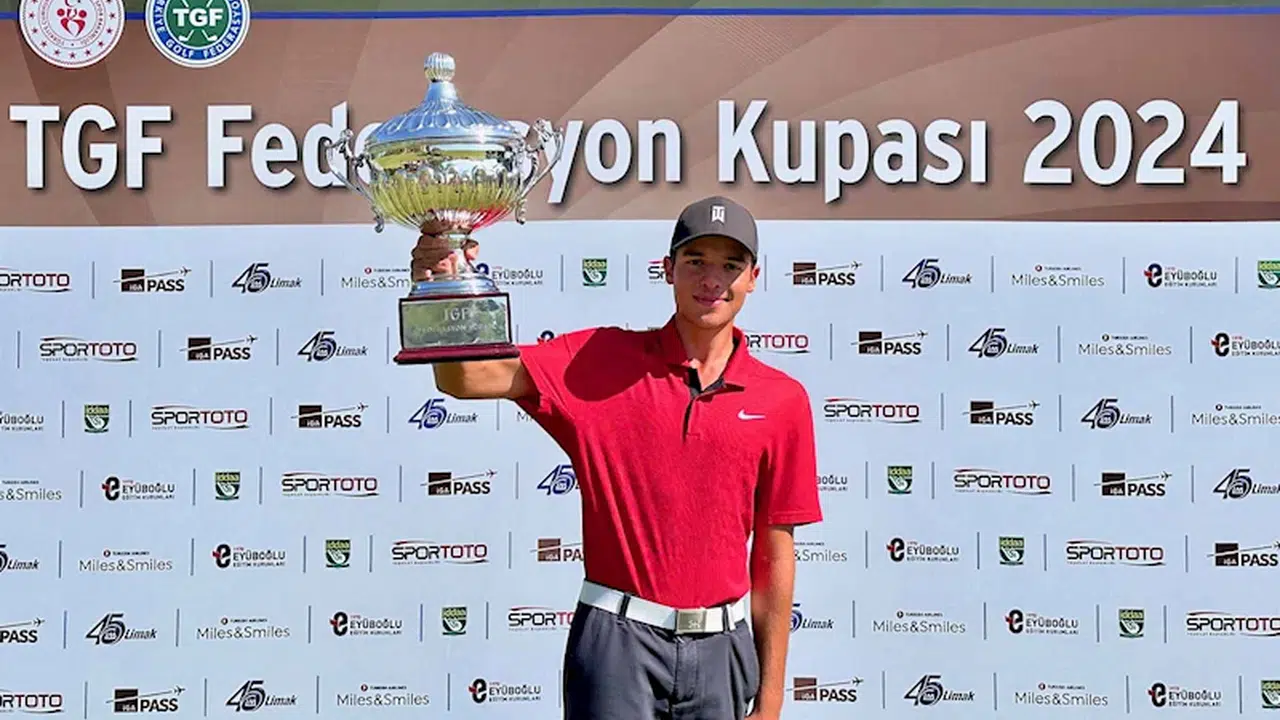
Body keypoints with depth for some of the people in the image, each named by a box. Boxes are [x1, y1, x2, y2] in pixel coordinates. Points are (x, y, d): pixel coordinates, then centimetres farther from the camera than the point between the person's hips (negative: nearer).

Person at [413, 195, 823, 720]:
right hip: (619, 642, -2)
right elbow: (468, 378, -10)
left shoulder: (783, 400, 2)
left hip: (720, 654, 2)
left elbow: (774, 554, 4)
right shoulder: (604, 360, 0)